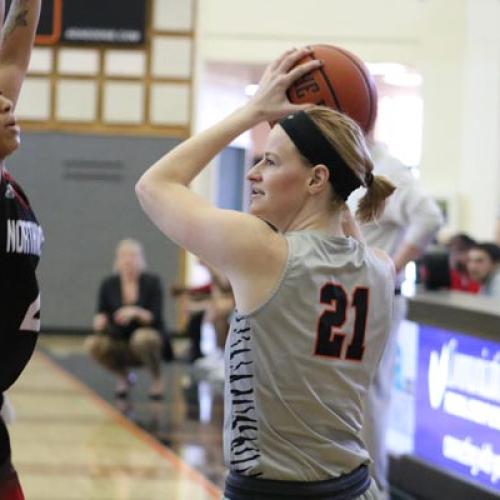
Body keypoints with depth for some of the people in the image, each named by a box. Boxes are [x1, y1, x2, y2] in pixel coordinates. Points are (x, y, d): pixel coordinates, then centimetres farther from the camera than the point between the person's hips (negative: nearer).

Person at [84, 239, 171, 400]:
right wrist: (100, 321, -27)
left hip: (151, 339, -3)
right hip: (120, 342, 3)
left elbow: (156, 319, -16)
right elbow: (101, 315, -3)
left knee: (142, 337, -38)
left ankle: (157, 378, -8)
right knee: (93, 344, -27)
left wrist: (136, 312, -35)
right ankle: (123, 376, 2)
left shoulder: (152, 282, -10)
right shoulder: (108, 284, -4)